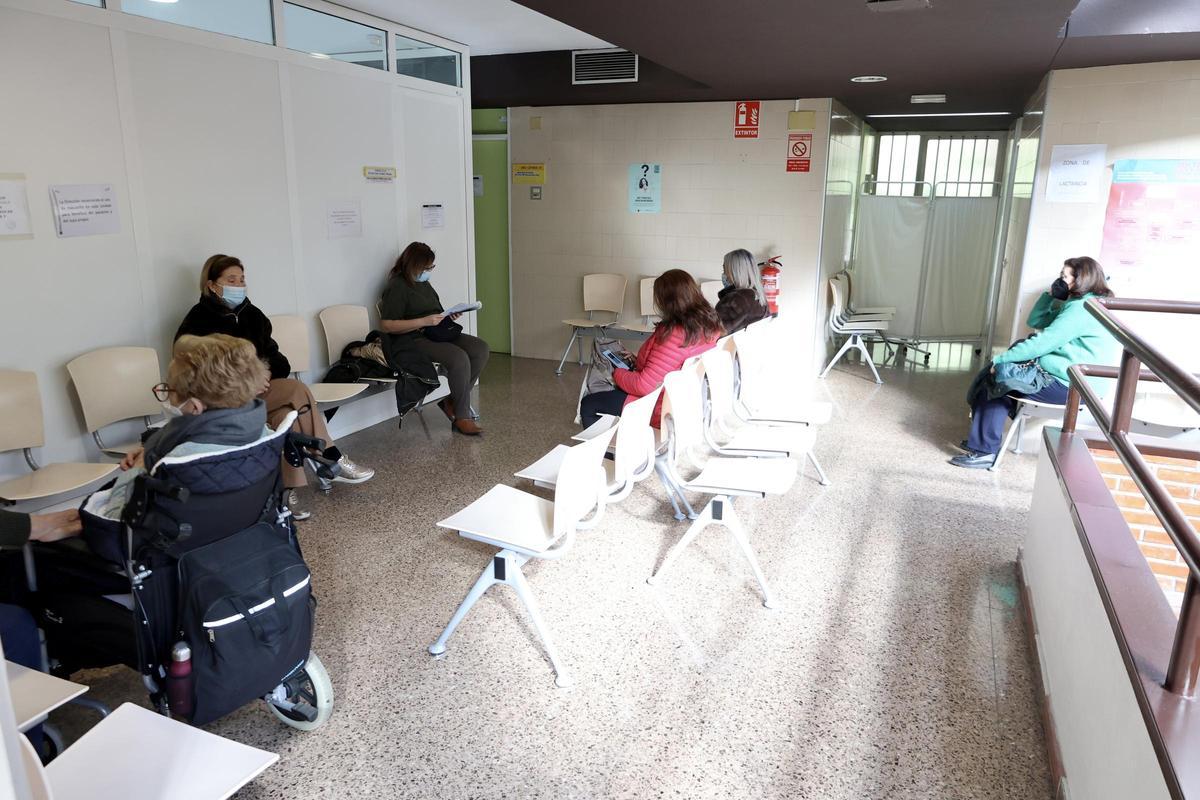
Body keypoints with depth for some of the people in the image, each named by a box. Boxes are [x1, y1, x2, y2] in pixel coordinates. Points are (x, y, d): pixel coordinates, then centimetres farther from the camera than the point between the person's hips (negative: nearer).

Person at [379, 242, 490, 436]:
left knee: (481, 349, -13)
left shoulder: (423, 283, 19)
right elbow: (386, 325, -16)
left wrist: (448, 316, 6)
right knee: (459, 358, -32)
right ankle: (461, 417, -19)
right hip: (412, 340, -9)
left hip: (438, 333, 9)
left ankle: (451, 401, -8)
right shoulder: (397, 287, -9)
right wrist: (424, 321, -21)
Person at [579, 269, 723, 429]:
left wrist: (618, 374, -8)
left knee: (588, 405, 2)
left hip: (661, 411, -10)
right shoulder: (710, 325, -3)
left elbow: (645, 386, -27)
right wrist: (639, 361, 15)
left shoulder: (674, 335, -30)